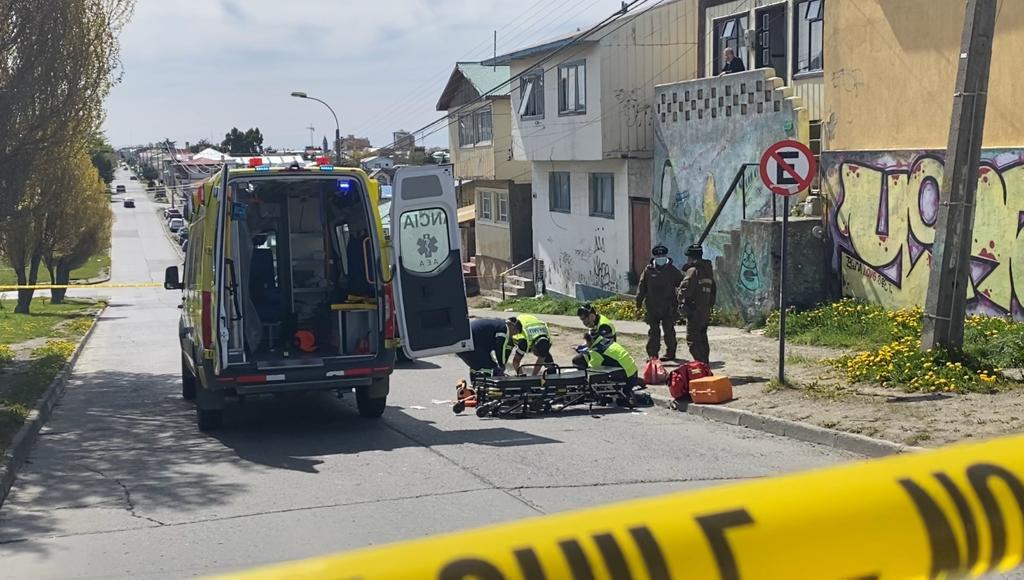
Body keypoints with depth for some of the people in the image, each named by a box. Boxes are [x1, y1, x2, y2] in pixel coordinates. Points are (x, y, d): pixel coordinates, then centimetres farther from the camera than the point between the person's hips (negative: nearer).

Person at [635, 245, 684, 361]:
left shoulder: (672, 270, 3)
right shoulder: (648, 270, 5)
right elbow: (642, 287, 9)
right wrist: (639, 303, 5)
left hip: (669, 308, -1)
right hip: (652, 307, 1)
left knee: (669, 331, 4)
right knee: (653, 331, 3)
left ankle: (670, 353, 13)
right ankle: (652, 354, 6)